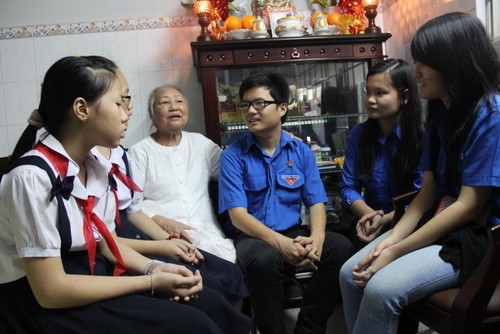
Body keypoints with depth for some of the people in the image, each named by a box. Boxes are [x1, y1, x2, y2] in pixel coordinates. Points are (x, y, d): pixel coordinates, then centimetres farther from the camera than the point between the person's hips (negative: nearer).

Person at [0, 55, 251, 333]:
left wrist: (155, 268, -8)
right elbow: (51, 289, -22)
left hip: (91, 277, 7)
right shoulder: (32, 176, -22)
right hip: (44, 307, -7)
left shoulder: (95, 168, 3)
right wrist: (151, 282, -19)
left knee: (210, 303, -7)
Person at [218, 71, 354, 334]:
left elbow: (316, 202, 2)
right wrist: (279, 242, -27)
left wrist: (316, 238, -21)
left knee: (341, 247, -23)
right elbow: (237, 214, -12)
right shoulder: (233, 155, -4)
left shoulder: (301, 151, 6)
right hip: (251, 236, -3)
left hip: (294, 232, 4)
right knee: (264, 258, -37)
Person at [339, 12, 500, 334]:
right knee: (351, 274, -7)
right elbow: (428, 192, 6)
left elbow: (468, 206, -20)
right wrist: (392, 237, -9)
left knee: (381, 289, -25)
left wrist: (396, 252, -19)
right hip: (439, 224, 8)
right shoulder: (440, 113, 9)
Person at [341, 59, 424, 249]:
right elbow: (349, 188, 2)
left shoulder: (422, 137, -7)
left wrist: (386, 219, -24)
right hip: (368, 225, 4)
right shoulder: (358, 134, 7)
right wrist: (368, 214, -17)